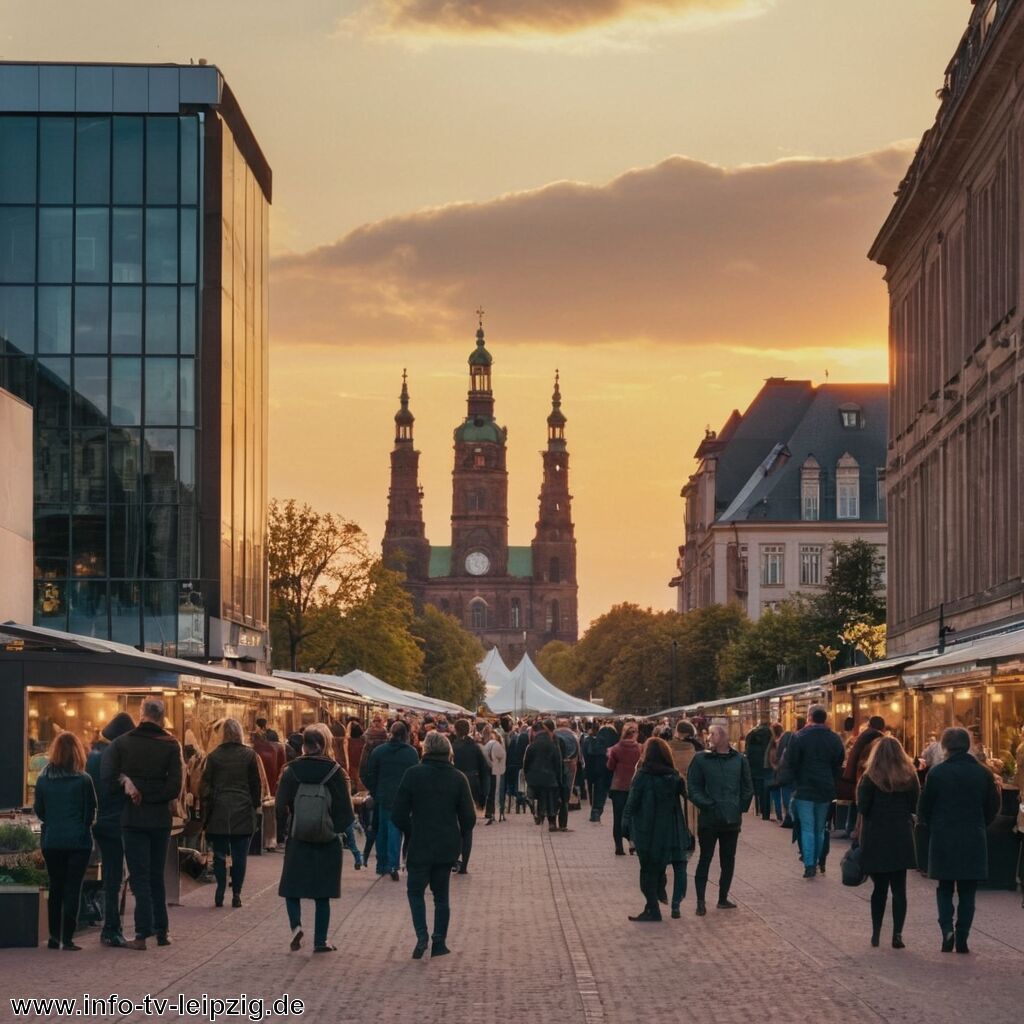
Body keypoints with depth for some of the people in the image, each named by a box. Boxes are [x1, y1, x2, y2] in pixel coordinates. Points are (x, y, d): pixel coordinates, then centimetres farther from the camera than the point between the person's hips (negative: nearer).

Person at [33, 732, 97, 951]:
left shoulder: (43, 779, -3)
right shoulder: (83, 780, -11)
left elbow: (38, 810, 5)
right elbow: (91, 811, -4)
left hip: (51, 841, 3)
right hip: (78, 841, -3)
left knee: (55, 888, 14)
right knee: (73, 889, 1)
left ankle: (54, 937, 15)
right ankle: (67, 938, -4)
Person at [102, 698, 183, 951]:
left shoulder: (122, 743, -4)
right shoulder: (171, 745, -2)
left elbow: (107, 779, -11)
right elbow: (175, 787, -10)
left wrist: (127, 784, 0)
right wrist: (150, 795, -3)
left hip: (132, 818, -2)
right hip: (160, 818, 2)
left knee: (139, 876, 0)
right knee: (157, 876, 15)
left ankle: (143, 934, -7)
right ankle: (161, 930, 18)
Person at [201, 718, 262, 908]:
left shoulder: (214, 756, -1)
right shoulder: (249, 755, -3)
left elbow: (205, 786, 1)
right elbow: (256, 784, 2)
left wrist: (205, 813, 7)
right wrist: (255, 805, 13)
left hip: (218, 814, 0)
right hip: (243, 813, 0)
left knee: (219, 854, 7)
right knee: (239, 856, 3)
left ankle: (220, 892, 1)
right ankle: (236, 894, 1)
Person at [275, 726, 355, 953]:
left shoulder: (291, 772, -4)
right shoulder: (336, 773, -6)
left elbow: (280, 806, -3)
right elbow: (346, 813, -7)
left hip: (298, 842, 0)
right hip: (328, 844, 0)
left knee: (292, 888, 12)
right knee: (323, 895, 8)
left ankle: (295, 924, -12)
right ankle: (320, 941, 9)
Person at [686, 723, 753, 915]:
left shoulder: (739, 760, 2)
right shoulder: (701, 760, -4)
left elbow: (748, 787, 8)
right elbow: (693, 787, -6)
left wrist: (741, 807, -1)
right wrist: (706, 804, -15)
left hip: (732, 820, 3)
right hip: (708, 820, -3)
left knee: (728, 860, 10)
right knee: (705, 859, 1)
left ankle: (723, 898, 21)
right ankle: (701, 901, 4)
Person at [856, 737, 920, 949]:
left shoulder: (870, 778, -8)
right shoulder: (909, 777, 1)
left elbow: (862, 808, -10)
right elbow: (915, 807, 4)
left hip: (875, 838, -1)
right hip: (902, 838, 1)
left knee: (879, 887, 9)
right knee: (899, 888, 4)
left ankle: (876, 933, 10)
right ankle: (897, 934, -3)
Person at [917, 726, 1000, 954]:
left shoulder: (937, 773, -8)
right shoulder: (983, 773, -1)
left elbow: (923, 809, -3)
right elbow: (993, 807, 5)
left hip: (943, 839, -1)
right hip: (974, 839, 1)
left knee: (945, 888, 12)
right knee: (967, 892, 9)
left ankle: (947, 928, -8)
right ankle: (962, 939, 5)